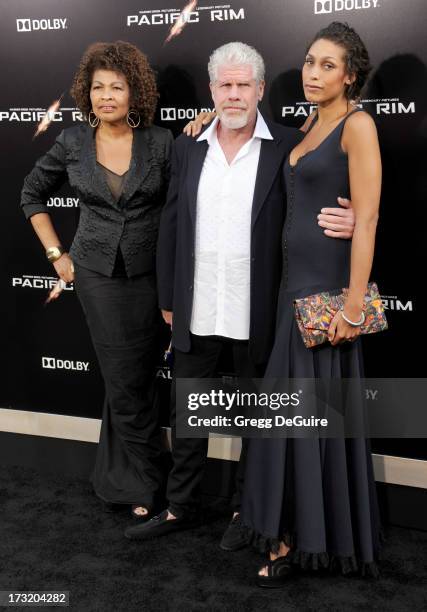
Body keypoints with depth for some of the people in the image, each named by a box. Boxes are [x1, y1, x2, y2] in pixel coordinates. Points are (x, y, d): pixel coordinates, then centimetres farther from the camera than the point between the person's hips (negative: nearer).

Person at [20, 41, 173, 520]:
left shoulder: (160, 142, -4)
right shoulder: (73, 142, -1)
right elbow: (32, 195, 12)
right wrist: (56, 253, 5)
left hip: (148, 273, 0)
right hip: (97, 273, 0)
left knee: (128, 378, 9)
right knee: (127, 379, 2)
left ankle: (119, 477, 29)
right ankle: (145, 482, 20)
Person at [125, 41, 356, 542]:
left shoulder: (289, 147, -5)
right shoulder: (187, 148, 5)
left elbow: (325, 207, -1)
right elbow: (171, 225, 8)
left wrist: (349, 223, -25)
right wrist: (167, 299, 8)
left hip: (257, 312, -3)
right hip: (196, 310, 4)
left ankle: (246, 508, 32)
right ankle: (180, 506, 33)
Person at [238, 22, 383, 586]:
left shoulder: (357, 124, -10)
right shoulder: (310, 126, 15)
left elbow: (367, 219, -17)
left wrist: (354, 304, -21)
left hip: (329, 283, -8)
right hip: (296, 280, 8)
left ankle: (324, 540, 17)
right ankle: (293, 532, 27)